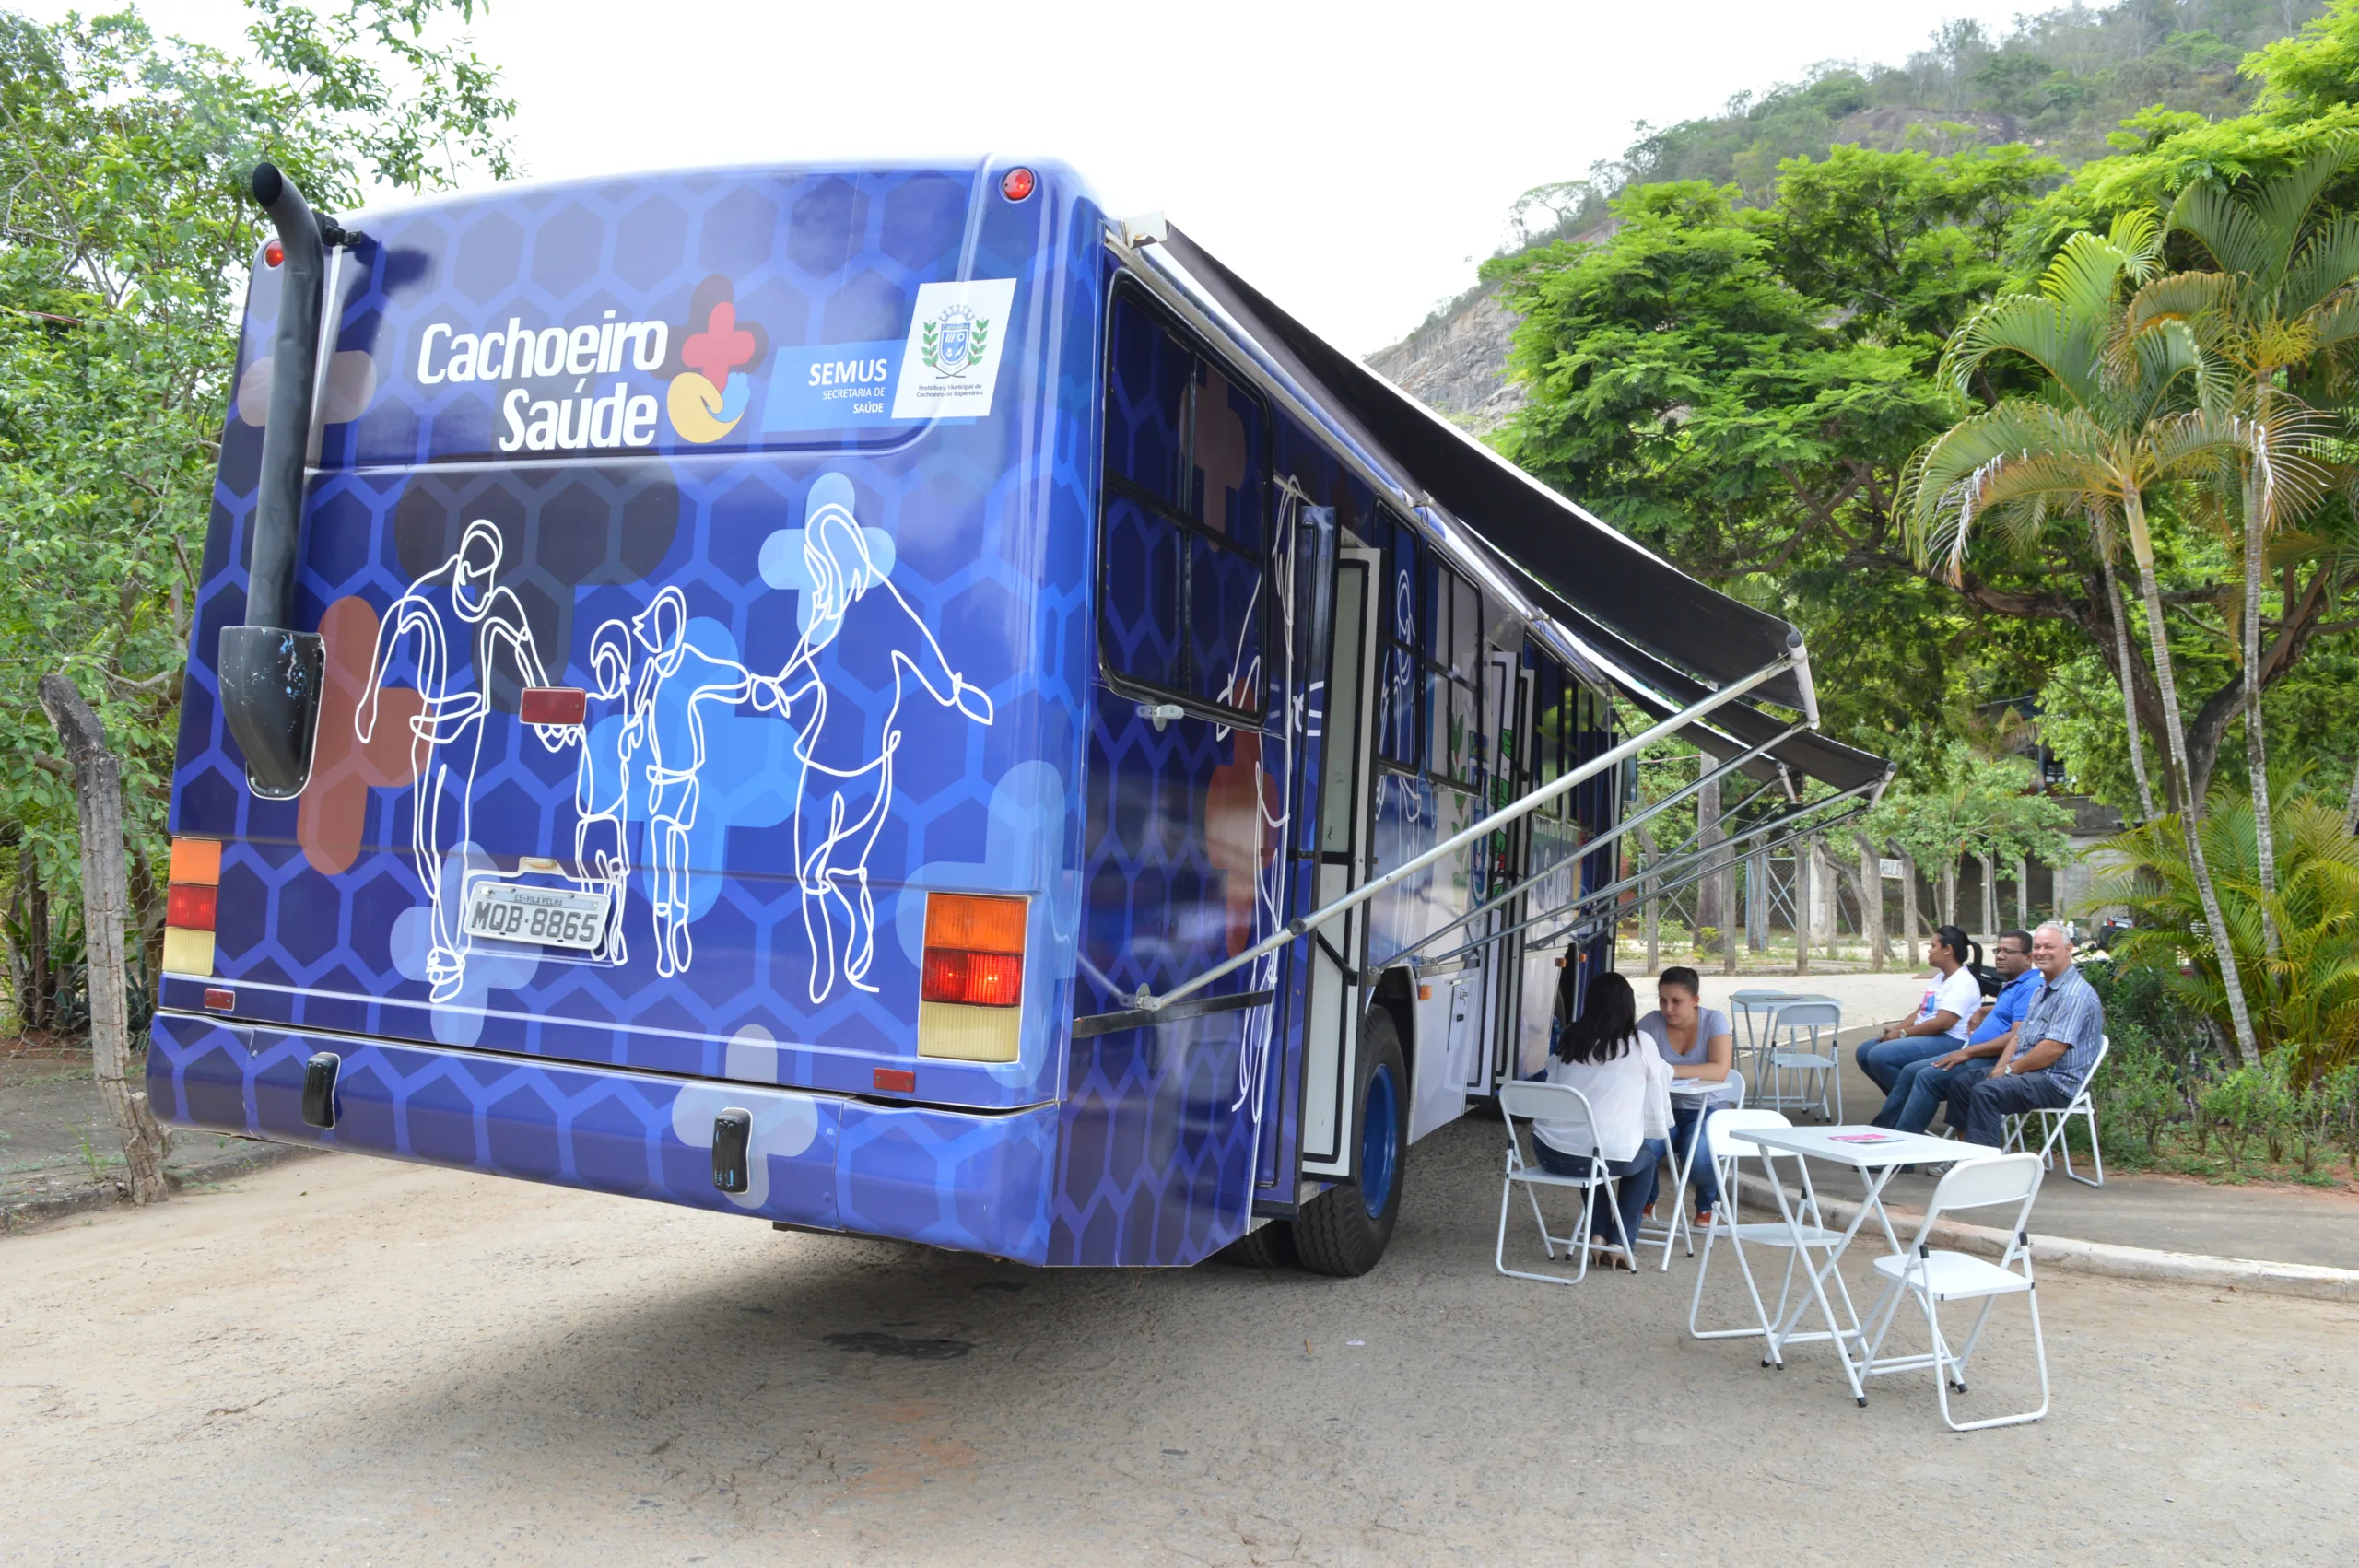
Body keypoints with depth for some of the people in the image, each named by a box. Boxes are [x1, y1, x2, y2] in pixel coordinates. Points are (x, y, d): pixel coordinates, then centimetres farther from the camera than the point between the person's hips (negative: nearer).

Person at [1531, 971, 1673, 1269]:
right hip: (1607, 1156, -3)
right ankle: (1621, 1242, 22)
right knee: (1646, 1157, 30)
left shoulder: (1568, 1037, 7)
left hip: (1549, 1152, 3)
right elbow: (1663, 1075, 19)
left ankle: (1597, 1235, 31)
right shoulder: (1639, 1044, -1)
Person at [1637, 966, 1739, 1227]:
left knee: (1696, 1156, -32)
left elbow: (1720, 1070, -24)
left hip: (1708, 1108, -2)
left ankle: (1707, 1203, 7)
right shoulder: (1651, 1023, -5)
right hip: (1665, 1107, 2)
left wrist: (1672, 1071, -37)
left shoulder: (1714, 1020, -11)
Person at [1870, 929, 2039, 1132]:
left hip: (1993, 1062, -11)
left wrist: (1968, 1051, -21)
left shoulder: (2031, 987, -12)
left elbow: (2017, 1037, -23)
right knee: (1910, 1071, 4)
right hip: (1978, 1055, 11)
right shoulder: (2011, 985, 21)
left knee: (1928, 1077, -23)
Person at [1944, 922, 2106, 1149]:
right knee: (1961, 1084, 5)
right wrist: (1999, 1070, 1)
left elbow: (2054, 1049, -23)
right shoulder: (2043, 991, 19)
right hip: (2025, 1071, 10)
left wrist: (2010, 1069, -13)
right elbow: (2019, 1036, 18)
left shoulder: (2075, 994, -16)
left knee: (1986, 1091, -29)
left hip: (2056, 1082, -10)